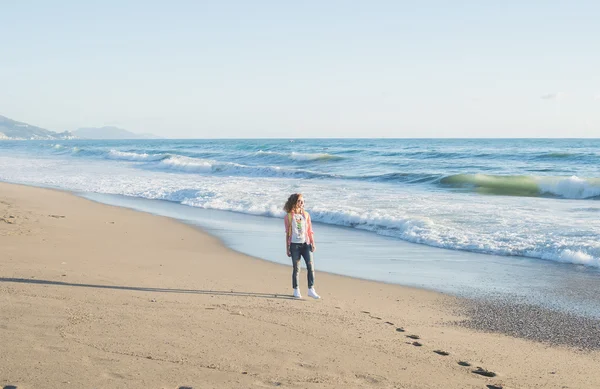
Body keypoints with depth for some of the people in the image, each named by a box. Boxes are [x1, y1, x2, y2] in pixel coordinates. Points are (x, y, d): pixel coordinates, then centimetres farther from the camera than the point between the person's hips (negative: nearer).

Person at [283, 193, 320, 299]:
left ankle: (311, 289, -1)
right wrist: (287, 248, 3)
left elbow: (310, 230, 12)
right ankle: (296, 290, 11)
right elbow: (287, 233, 5)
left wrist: (312, 243, 4)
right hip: (294, 245, -2)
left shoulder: (306, 215, 10)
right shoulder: (289, 216, 2)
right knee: (296, 268, 1)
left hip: (306, 244, 3)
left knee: (310, 266, -7)